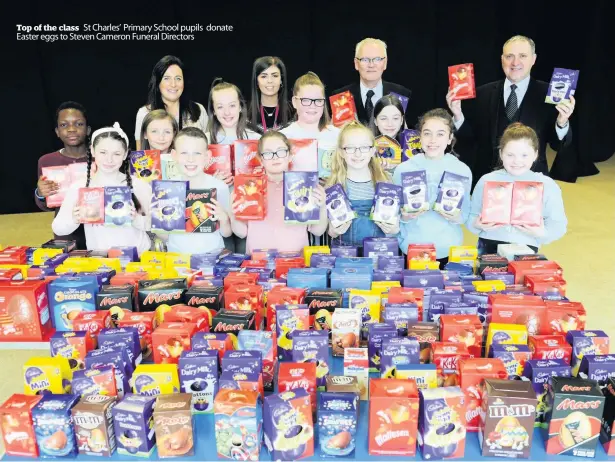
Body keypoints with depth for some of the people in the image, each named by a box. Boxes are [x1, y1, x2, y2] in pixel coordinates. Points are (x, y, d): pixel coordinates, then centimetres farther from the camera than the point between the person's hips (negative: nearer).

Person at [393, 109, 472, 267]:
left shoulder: (462, 170, -2)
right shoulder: (403, 169, -3)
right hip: (411, 249, 0)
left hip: (449, 250, 1)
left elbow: (466, 213, 5)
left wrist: (457, 217, -15)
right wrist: (404, 217, -16)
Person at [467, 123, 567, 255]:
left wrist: (543, 233, -15)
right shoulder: (487, 181, 5)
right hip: (489, 247, 0)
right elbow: (472, 217, 8)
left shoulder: (547, 185, 4)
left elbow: (558, 224, 4)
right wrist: (477, 224, -12)